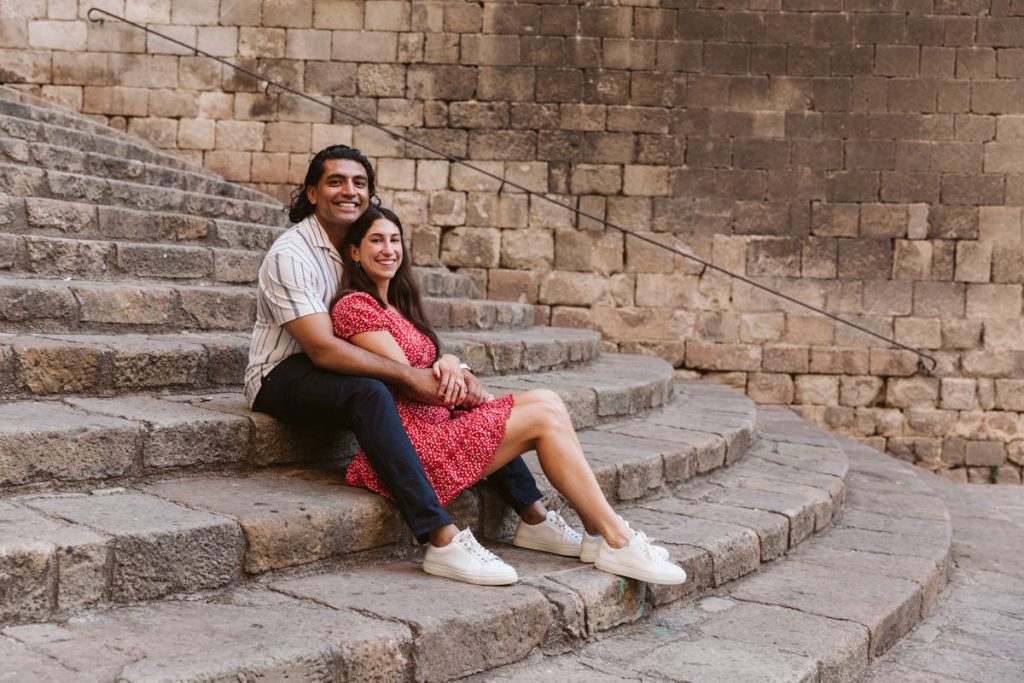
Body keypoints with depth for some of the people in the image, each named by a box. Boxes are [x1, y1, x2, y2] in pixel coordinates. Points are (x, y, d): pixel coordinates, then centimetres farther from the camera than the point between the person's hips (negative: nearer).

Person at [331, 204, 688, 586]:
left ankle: (601, 536, -8)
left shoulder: (396, 305, 22)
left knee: (547, 400, -7)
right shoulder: (355, 305, -8)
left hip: (435, 423, 9)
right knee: (544, 417, -13)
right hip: (407, 445, -9)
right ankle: (616, 541, -8)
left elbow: (432, 379, 15)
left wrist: (448, 364, -7)